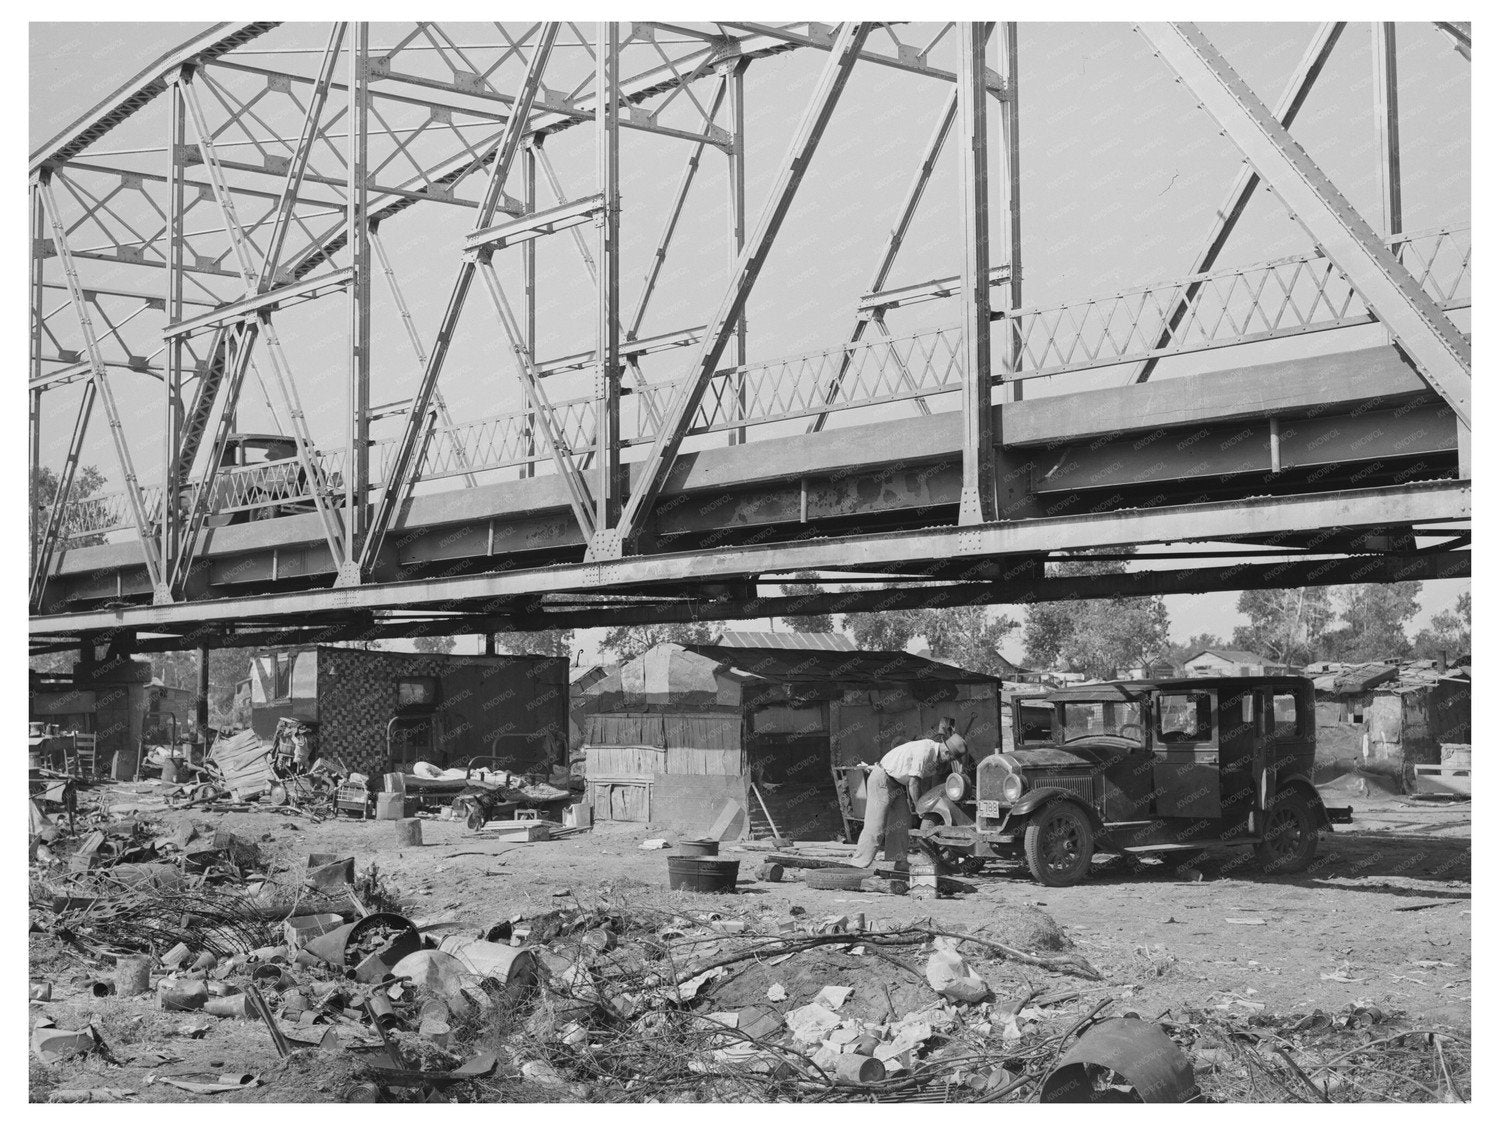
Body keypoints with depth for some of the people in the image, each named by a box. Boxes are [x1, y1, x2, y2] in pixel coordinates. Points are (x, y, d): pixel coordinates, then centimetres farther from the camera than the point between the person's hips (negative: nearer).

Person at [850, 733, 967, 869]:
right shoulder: (924, 751, -27)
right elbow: (913, 783, -25)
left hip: (898, 783, 10)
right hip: (882, 780, -10)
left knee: (903, 822, 6)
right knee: (875, 826, -11)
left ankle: (900, 862, 9)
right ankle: (859, 864, -9)